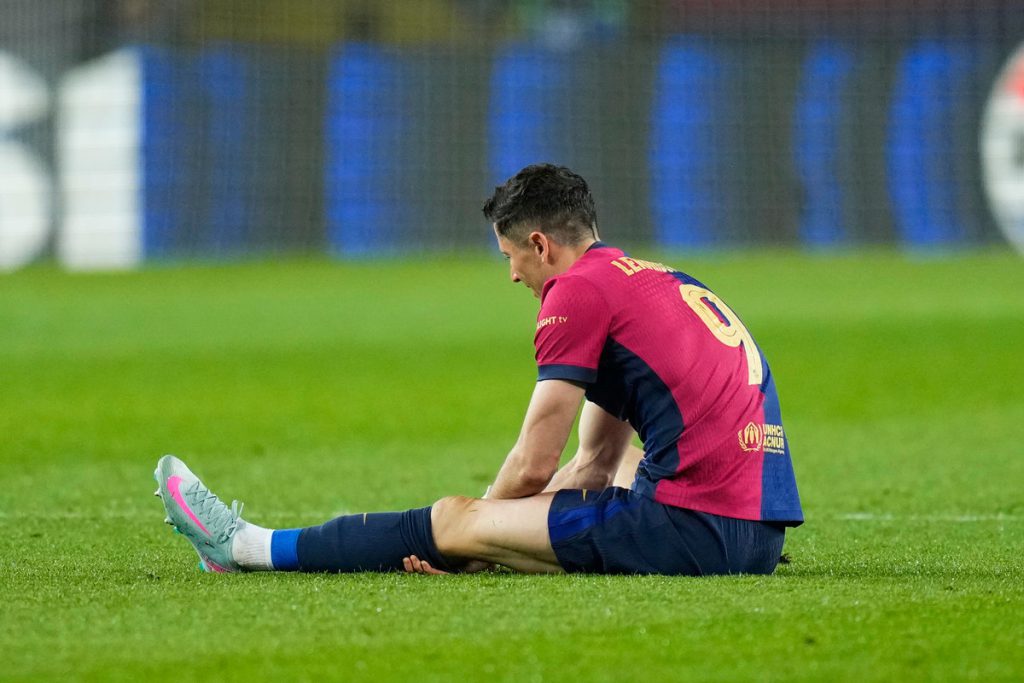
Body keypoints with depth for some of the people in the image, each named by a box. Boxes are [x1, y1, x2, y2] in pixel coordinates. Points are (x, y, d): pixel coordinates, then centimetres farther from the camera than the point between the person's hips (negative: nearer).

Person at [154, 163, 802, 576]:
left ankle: (244, 547, 17)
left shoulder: (579, 291, -4)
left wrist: (466, 544, 13)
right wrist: (473, 554, 19)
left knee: (453, 520, 3)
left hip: (696, 529, -9)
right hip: (760, 535, 9)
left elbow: (533, 465, -4)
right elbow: (595, 464, 24)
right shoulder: (661, 282, 25)